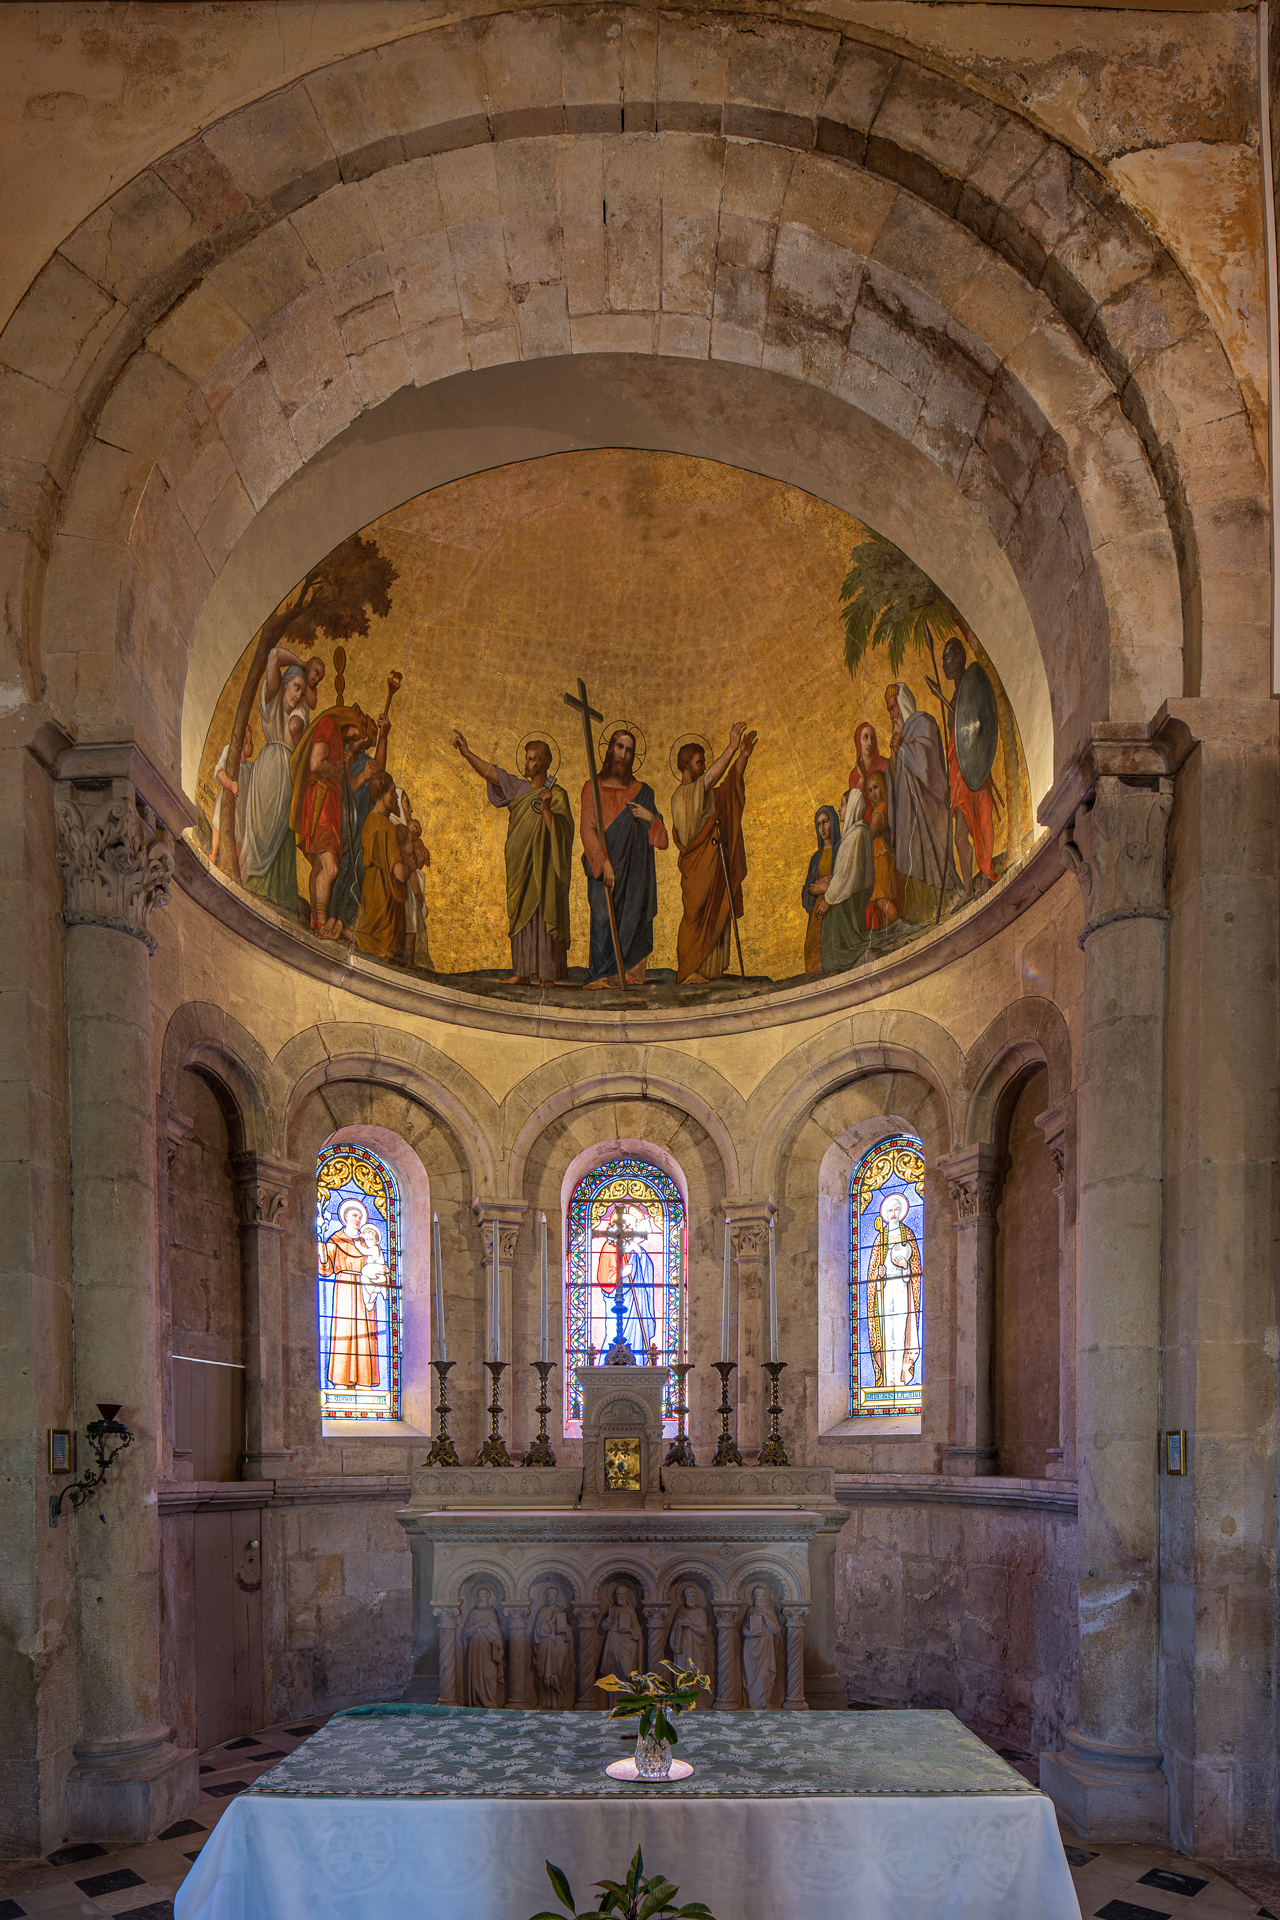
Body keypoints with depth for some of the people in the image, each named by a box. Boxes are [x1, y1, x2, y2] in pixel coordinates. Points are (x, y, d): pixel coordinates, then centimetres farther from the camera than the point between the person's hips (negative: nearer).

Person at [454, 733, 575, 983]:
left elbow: (559, 832, -15)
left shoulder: (557, 796, -7)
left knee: (542, 915, -7)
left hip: (542, 867, -7)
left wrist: (546, 810, -29)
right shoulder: (519, 788, 11)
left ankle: (546, 974, -6)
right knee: (521, 916, 6)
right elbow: (492, 773, 16)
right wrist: (466, 753, 12)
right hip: (520, 866, 7)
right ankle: (524, 972, 9)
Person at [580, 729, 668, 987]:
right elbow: (587, 828, -5)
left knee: (633, 918, -4)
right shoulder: (593, 788, 7)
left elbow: (660, 839, 14)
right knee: (604, 916, -13)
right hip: (605, 866, -2)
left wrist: (651, 818, -8)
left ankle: (630, 974, 0)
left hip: (635, 868, 2)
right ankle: (602, 973, -13)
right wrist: (604, 863, -17)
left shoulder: (642, 792, 14)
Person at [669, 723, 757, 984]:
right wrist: (732, 748, -30)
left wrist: (744, 755, -4)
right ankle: (687, 972, -5)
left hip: (715, 863, 9)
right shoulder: (682, 794, -10)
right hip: (697, 866, -9)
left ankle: (709, 969, 9)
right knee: (696, 916, -8)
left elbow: (730, 784, 11)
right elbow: (708, 780, -24)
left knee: (715, 917, 6)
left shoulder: (706, 794, 18)